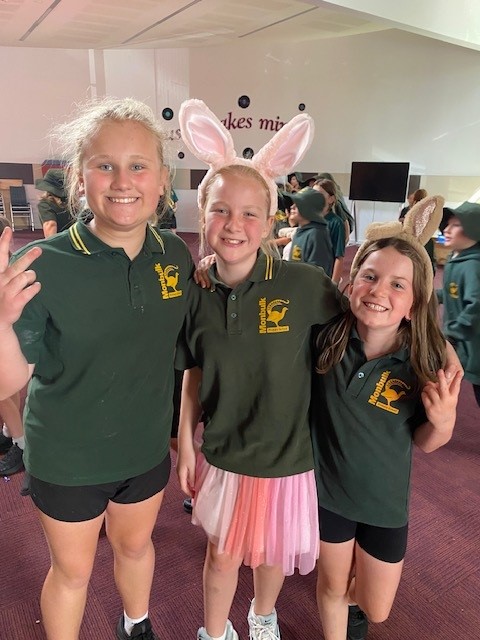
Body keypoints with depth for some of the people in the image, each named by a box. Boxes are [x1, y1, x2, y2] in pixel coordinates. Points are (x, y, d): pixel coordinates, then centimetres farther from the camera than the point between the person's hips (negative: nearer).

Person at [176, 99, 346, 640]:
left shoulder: (305, 284, -20)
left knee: (272, 553, 23)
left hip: (286, 454, -1)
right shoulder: (196, 295, -10)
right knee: (222, 552, 20)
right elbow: (193, 374, 1)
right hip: (221, 454, 1)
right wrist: (185, 443, 5)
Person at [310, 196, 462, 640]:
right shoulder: (326, 336, -22)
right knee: (332, 588, 22)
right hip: (327, 489, 0)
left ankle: (353, 599, 57)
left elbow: (424, 442, -7)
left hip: (385, 501, 1)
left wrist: (443, 421, -28)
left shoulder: (427, 360, -21)